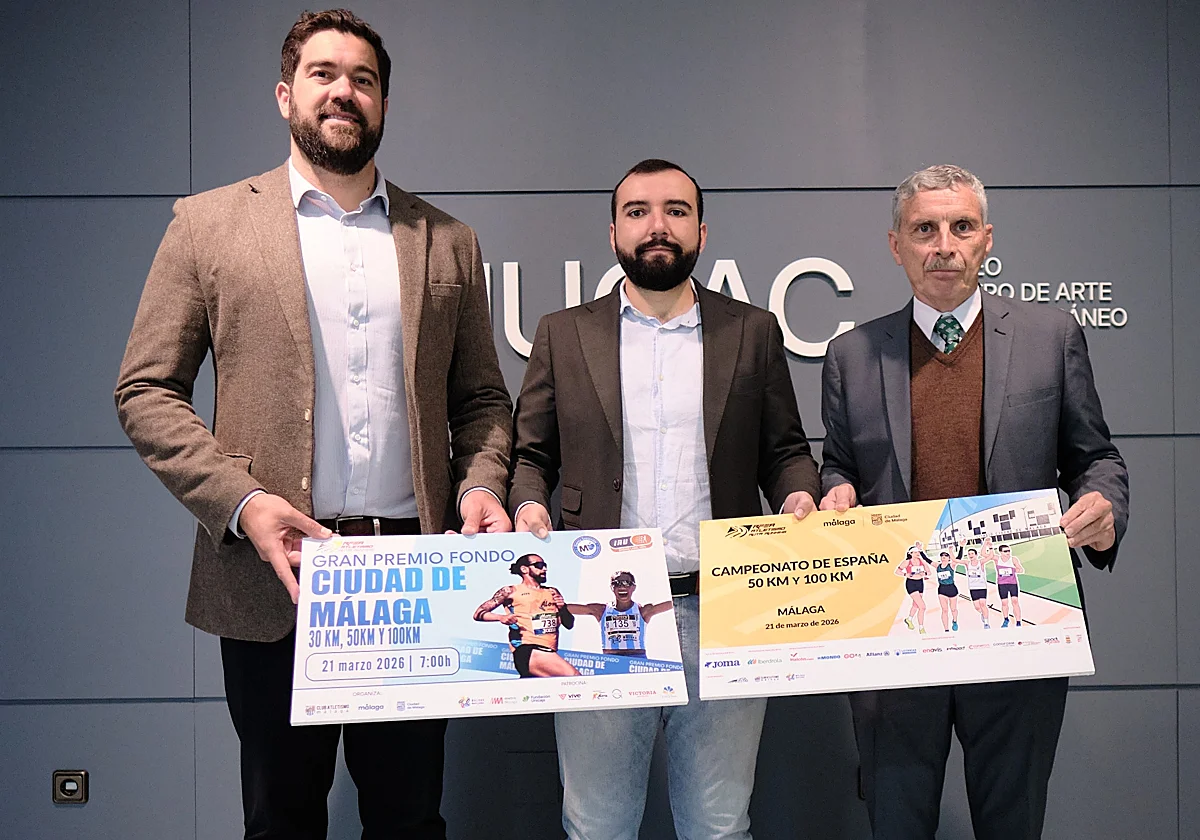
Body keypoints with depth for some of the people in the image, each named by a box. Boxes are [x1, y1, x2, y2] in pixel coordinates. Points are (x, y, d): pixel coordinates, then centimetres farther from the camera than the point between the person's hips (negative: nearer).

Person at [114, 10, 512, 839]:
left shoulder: (448, 242, 11)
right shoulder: (208, 223, 5)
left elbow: (482, 396, 14)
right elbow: (146, 391, 1)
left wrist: (481, 483, -6)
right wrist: (239, 501, -13)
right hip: (274, 576, -1)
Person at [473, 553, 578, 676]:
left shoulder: (552, 592, 20)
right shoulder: (511, 592, 5)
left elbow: (569, 624, 21)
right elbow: (478, 614, 1)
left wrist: (563, 609, 0)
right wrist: (501, 617, -18)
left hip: (549, 652, 7)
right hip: (527, 652, -7)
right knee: (574, 677, -25)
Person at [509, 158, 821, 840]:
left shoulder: (754, 332, 10)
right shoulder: (563, 335, 10)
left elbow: (785, 451, 12)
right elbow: (531, 454, 11)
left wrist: (799, 497, -9)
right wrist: (528, 505, -9)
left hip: (721, 612, 0)